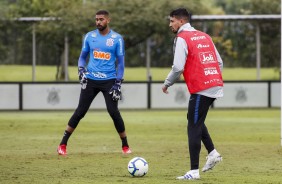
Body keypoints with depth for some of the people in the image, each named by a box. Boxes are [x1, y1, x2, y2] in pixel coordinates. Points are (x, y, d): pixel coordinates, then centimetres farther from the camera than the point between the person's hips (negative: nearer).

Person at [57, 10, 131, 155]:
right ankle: (63, 144, 3)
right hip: (90, 80, 2)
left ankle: (125, 146, 6)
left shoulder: (117, 38, -1)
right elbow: (83, 56, 14)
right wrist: (81, 70, -6)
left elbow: (120, 62, 1)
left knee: (113, 112, -10)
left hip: (109, 81, -2)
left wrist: (118, 83, -7)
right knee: (80, 111, -2)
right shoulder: (89, 36, 5)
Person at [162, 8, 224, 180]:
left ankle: (194, 171, -4)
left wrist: (167, 84, 0)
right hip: (216, 86, 8)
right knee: (195, 119, 24)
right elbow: (220, 63, 16)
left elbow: (178, 67, -14)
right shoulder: (205, 36, 17)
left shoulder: (182, 38, -5)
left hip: (200, 89, -8)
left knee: (194, 127, -2)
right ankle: (213, 153, 11)